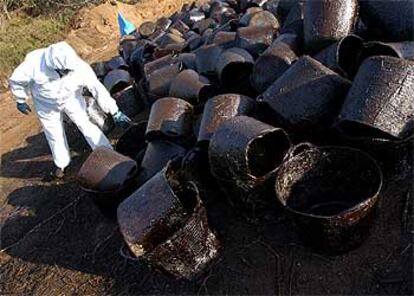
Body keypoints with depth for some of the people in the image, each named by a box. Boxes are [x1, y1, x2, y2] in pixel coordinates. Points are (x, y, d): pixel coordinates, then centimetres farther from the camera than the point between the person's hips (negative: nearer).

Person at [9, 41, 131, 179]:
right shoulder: (34, 63, -35)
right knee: (54, 134, 12)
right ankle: (61, 164, 35)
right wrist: (21, 101, -3)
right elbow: (16, 81, -16)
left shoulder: (80, 67, -35)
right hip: (46, 104, 1)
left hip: (71, 99, 0)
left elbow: (98, 89, -30)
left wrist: (115, 112, -32)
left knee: (85, 124, -11)